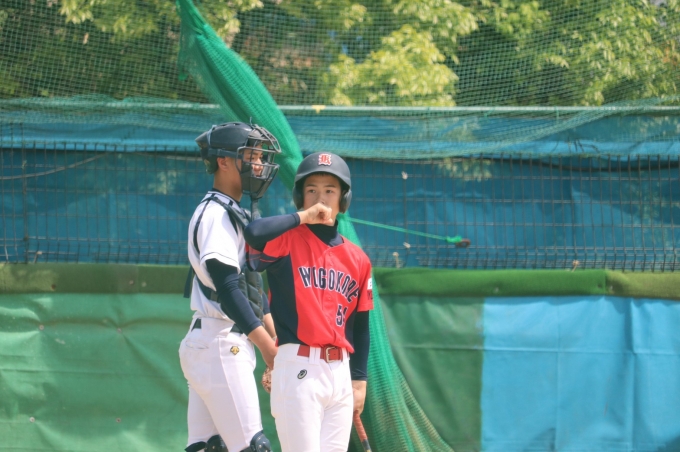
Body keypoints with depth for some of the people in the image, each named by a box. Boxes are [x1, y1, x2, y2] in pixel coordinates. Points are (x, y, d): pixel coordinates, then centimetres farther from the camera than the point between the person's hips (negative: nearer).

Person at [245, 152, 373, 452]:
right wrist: (303, 217, -11)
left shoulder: (357, 259, 13)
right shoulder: (287, 241, 0)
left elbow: (359, 326, 17)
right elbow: (254, 233, -24)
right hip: (298, 369, -5)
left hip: (340, 372, 5)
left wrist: (359, 380, 12)